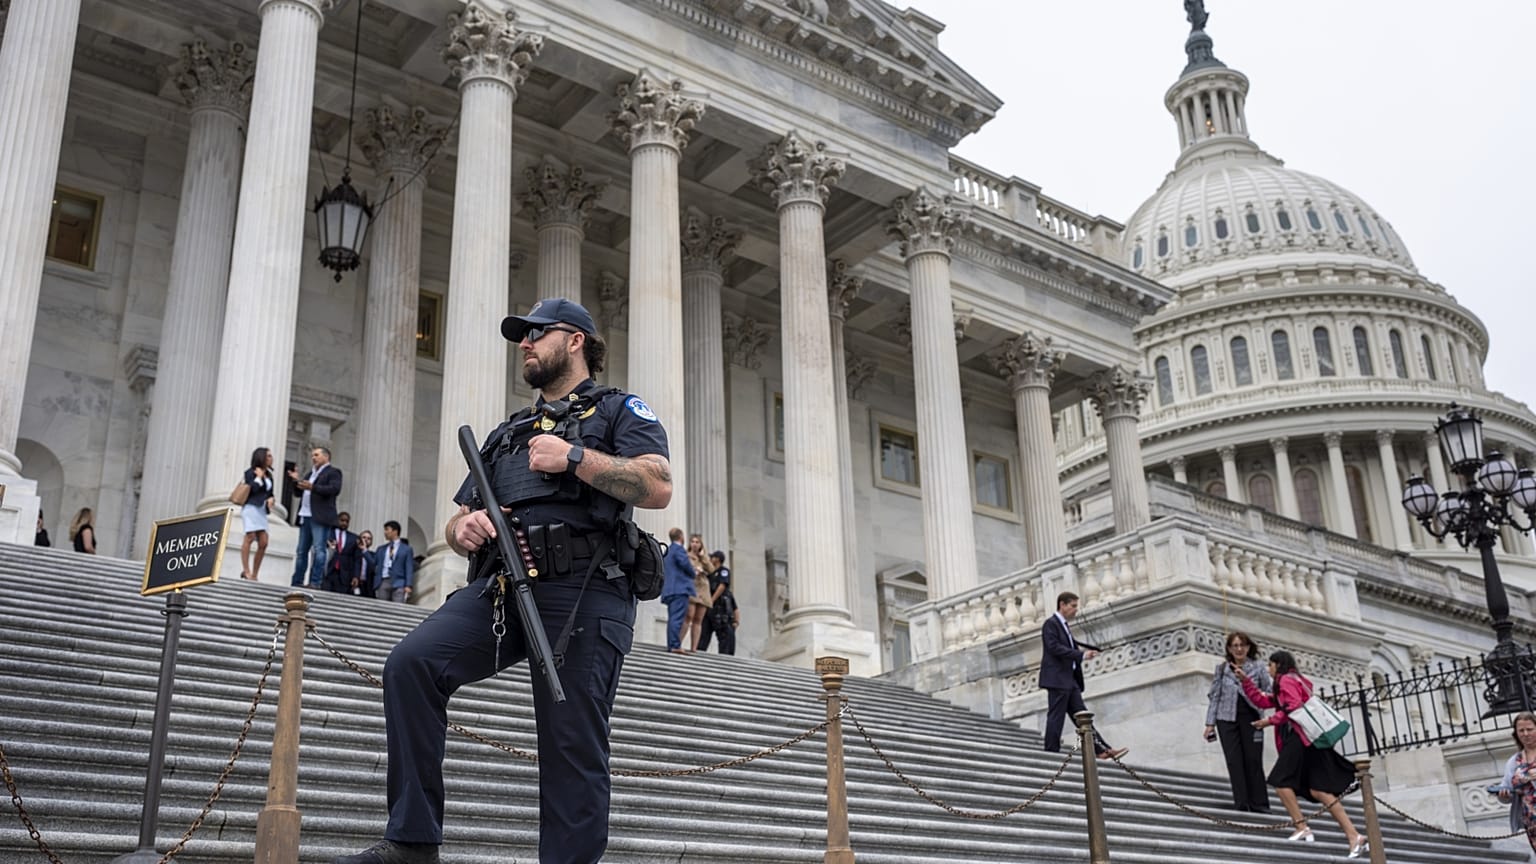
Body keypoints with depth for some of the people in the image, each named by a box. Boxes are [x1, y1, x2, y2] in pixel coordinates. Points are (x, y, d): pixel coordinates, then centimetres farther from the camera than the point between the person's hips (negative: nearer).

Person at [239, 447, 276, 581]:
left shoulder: (268, 474, 18)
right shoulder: (251, 472, -2)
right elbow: (252, 489, -16)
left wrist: (270, 499, 2)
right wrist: (259, 477, -6)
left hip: (262, 510, 7)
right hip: (251, 507, -7)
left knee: (263, 542, -1)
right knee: (250, 537, -14)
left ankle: (254, 574, 4)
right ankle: (246, 571, -13)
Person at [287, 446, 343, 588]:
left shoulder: (333, 472, 3)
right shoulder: (311, 473, 27)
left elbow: (335, 489, -14)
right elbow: (300, 492, 27)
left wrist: (313, 487, -22)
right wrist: (296, 481, 8)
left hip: (320, 517, -8)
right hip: (305, 517, 8)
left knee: (318, 550, -12)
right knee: (301, 551, 6)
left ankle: (315, 582, -15)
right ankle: (297, 583, 7)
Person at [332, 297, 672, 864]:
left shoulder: (619, 411, 13)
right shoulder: (507, 434, 31)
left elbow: (658, 488, -5)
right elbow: (456, 524, 27)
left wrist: (575, 457, -10)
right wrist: (462, 528, 3)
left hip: (583, 591, -5)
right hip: (501, 586, 5)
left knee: (572, 750, -7)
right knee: (411, 663, -19)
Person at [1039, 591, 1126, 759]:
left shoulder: (1064, 625, 20)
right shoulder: (1050, 624, -9)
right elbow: (1055, 648, -20)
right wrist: (1081, 655, -22)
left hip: (1069, 679, 10)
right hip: (1057, 679, -10)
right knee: (1056, 716, -7)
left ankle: (1100, 749, 4)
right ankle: (1051, 753, -4)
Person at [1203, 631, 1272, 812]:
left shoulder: (1257, 668, 4)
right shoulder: (1222, 668, 7)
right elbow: (1214, 696, 7)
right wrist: (1210, 722, 3)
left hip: (1251, 718, -1)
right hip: (1227, 719, 1)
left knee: (1253, 760, 0)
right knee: (1234, 761, -1)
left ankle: (1258, 804, 7)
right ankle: (1241, 802, 3)